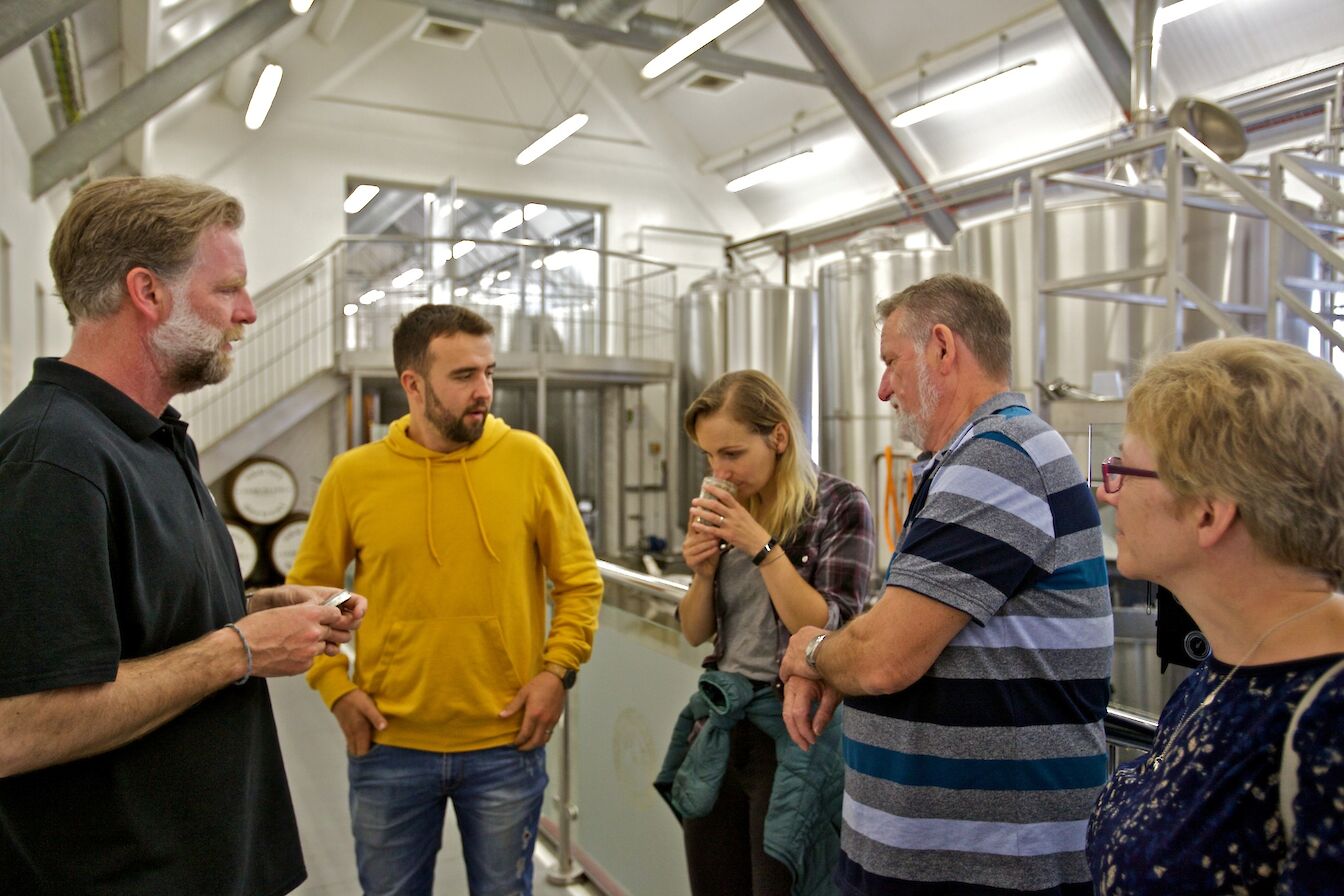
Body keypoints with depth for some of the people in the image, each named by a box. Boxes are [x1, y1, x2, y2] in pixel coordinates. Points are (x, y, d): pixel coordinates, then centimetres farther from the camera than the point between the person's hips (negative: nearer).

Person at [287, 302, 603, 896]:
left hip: (506, 744, 0)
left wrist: (558, 670, -10)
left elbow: (580, 580, 0)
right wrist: (336, 687, -4)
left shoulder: (529, 459, -7)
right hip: (388, 745, 1)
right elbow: (308, 592, 5)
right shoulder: (353, 475, -5)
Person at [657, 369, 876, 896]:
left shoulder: (840, 506, -10)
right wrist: (703, 571, -9)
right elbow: (695, 633, 10)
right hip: (719, 722, 5)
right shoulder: (727, 511, 6)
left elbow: (827, 631, -17)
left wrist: (762, 545, -20)